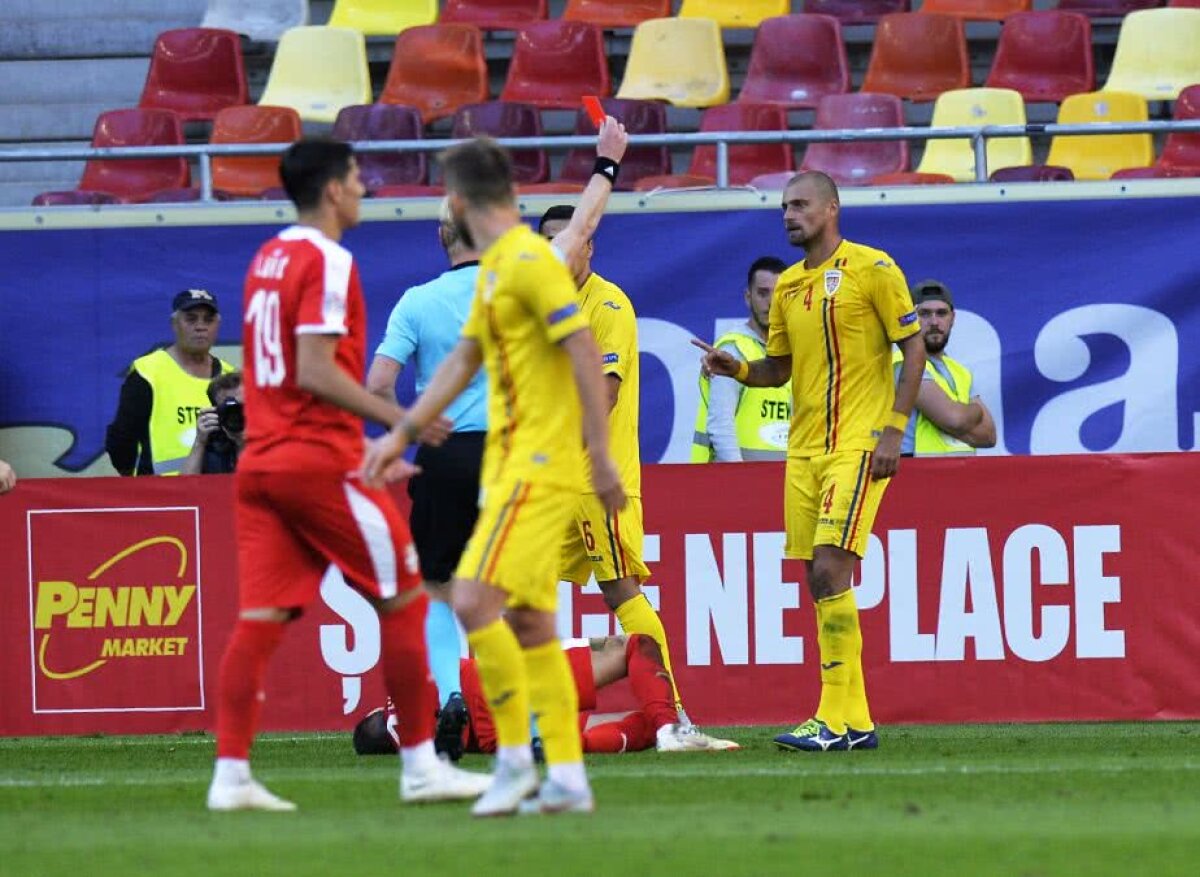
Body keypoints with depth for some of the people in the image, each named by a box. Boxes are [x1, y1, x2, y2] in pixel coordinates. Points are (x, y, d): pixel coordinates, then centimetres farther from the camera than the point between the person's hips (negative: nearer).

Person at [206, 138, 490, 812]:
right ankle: (421, 764, 4)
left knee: (261, 617, 2)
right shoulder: (327, 263, -11)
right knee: (404, 599, 2)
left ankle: (231, 774, -6)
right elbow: (316, 373, -19)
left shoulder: (268, 259, 15)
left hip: (260, 462, 8)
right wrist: (396, 418, -18)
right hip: (319, 461, -8)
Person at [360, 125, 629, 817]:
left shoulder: (529, 260, -13)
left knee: (474, 599, -16)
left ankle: (515, 758, -10)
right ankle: (566, 778, 9)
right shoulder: (494, 266, 17)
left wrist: (602, 459, -21)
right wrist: (403, 435, 26)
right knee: (529, 622, 8)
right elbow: (464, 359, 26)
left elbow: (586, 356, -18)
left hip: (540, 463, -10)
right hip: (513, 462, 10)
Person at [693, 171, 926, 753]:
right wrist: (735, 369, 1)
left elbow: (913, 348, -5)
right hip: (804, 449, 7)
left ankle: (834, 718, -15)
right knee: (821, 584, 5)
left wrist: (894, 428, -13)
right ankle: (855, 721, 9)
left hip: (857, 447, -7)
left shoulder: (872, 269, -5)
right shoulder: (788, 285, 14)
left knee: (829, 572, -16)